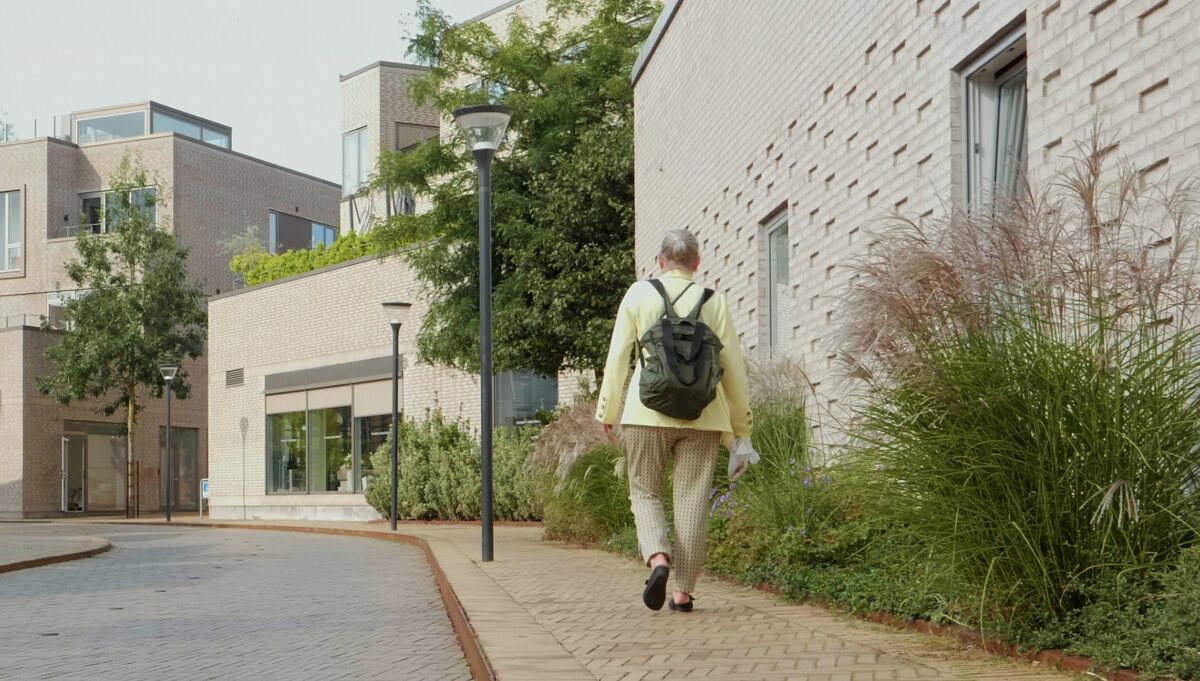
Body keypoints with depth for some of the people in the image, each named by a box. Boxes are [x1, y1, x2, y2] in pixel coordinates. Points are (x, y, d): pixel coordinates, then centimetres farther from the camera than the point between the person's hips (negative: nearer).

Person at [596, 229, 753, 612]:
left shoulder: (639, 294, 4)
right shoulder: (714, 302, 6)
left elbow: (618, 356, 2)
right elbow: (733, 367, 6)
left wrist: (608, 410, 11)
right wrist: (741, 428, 13)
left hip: (648, 411, -1)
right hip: (702, 416, 1)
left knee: (645, 492, 11)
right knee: (692, 499, 5)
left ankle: (658, 557, -15)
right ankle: (683, 591, 5)